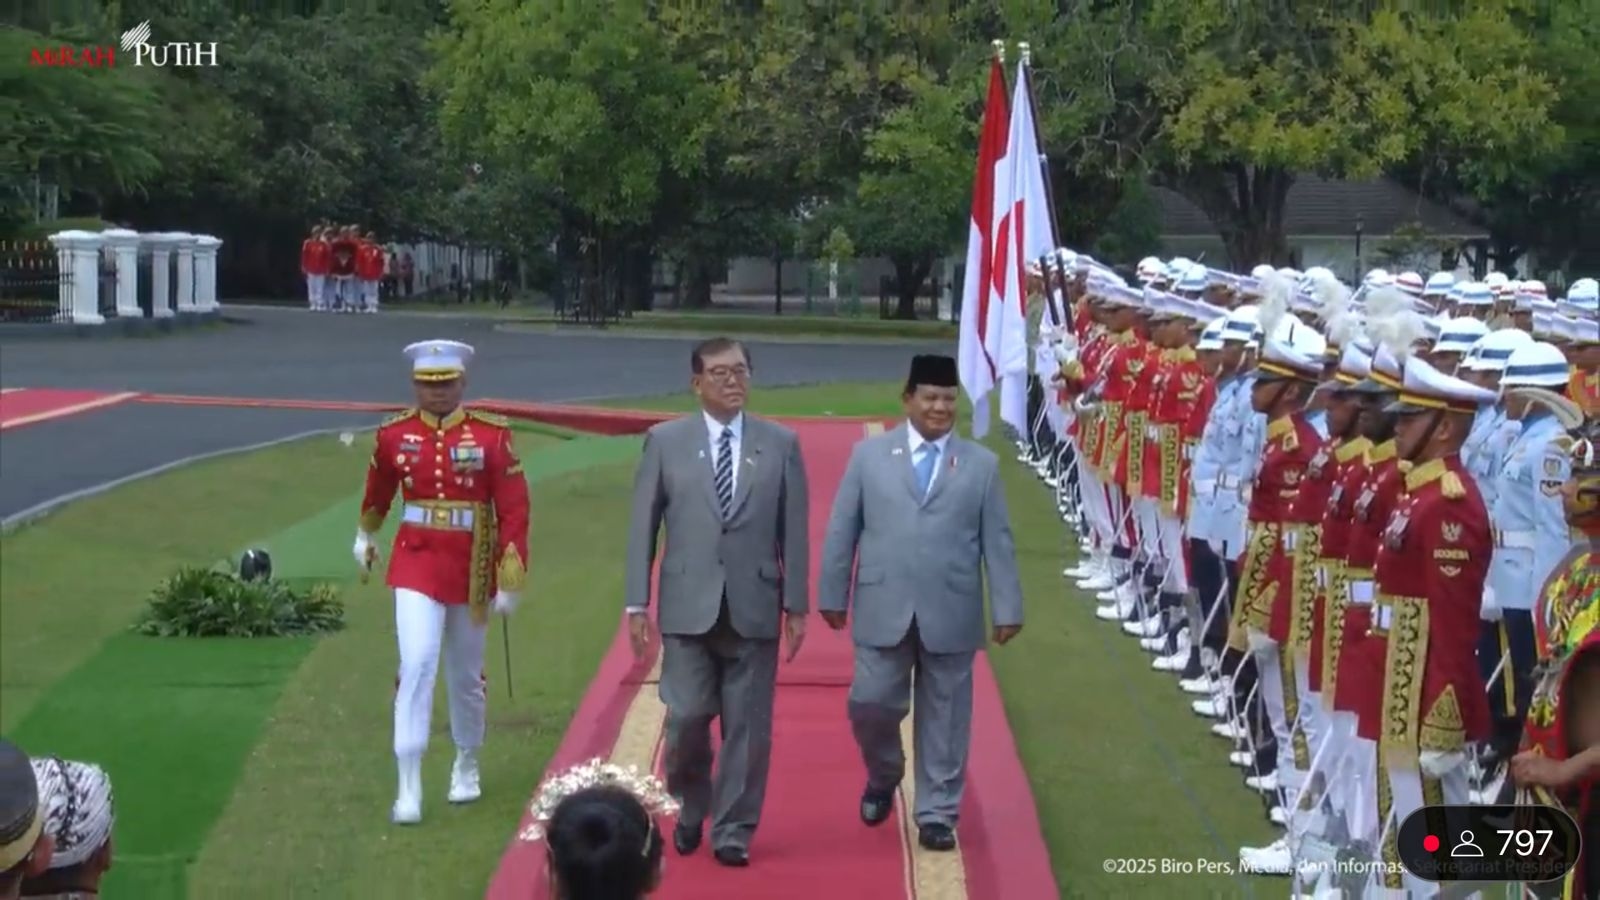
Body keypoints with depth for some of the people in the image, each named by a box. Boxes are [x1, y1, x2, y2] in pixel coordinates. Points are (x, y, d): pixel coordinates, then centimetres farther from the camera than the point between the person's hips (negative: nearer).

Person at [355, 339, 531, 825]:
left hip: (471, 568, 0)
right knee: (417, 667, -13)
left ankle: (467, 765, 37)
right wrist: (366, 536, 33)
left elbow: (514, 510, -8)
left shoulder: (492, 436, -9)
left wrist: (510, 581, -11)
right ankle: (409, 788, -11)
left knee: (466, 674, 15)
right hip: (416, 564, 0)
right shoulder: (395, 435, -3)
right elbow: (378, 489, 18)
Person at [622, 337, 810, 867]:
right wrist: (637, 603, -1)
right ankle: (691, 809, 24)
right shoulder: (665, 442, 4)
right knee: (686, 718, -2)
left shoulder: (780, 444, 5)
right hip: (688, 607, 0)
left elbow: (794, 530, 5)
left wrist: (797, 604, 2)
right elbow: (642, 528, 4)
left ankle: (733, 832, 14)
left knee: (748, 726, 3)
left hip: (754, 607, 1)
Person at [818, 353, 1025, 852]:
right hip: (883, 609, 0)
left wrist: (1006, 607, 0)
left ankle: (936, 813, 16)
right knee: (870, 704, 0)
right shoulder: (869, 454, 4)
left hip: (951, 614, 0)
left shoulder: (981, 463, 5)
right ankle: (882, 779, 29)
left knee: (944, 716, 5)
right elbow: (842, 530, 6)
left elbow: (997, 542, 4)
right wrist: (833, 594, 4)